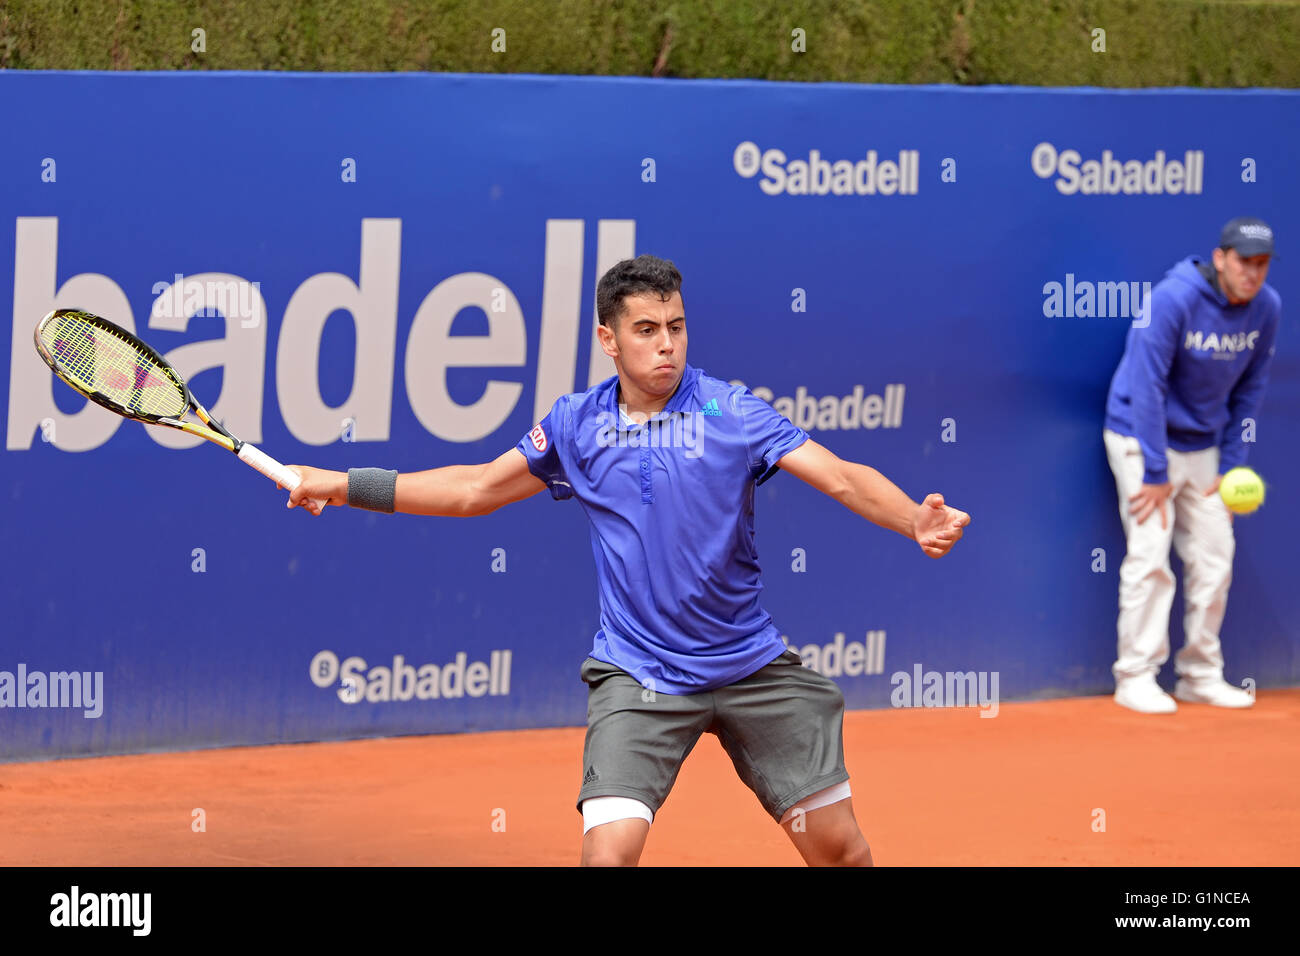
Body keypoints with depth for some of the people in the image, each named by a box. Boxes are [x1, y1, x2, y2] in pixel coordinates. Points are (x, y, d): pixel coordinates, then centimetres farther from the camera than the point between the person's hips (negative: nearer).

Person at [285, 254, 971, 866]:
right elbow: (476, 490, 14)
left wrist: (915, 523, -34)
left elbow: (843, 478, -14)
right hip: (637, 678, 0)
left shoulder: (730, 412, -6)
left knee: (840, 847, 2)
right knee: (610, 849, -20)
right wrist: (346, 486, 11)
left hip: (752, 667, 0)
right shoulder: (576, 425, 2)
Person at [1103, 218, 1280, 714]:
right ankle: (1136, 678, -8)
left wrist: (1231, 464, 1)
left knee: (1215, 558, 5)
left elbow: (1249, 388, 5)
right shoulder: (1173, 300, -23)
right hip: (1142, 438, -6)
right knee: (1150, 556, -13)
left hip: (1202, 445, 6)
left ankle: (1200, 675, 16)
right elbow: (1147, 387, -23)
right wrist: (1155, 474, -23)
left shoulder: (1267, 309, -5)